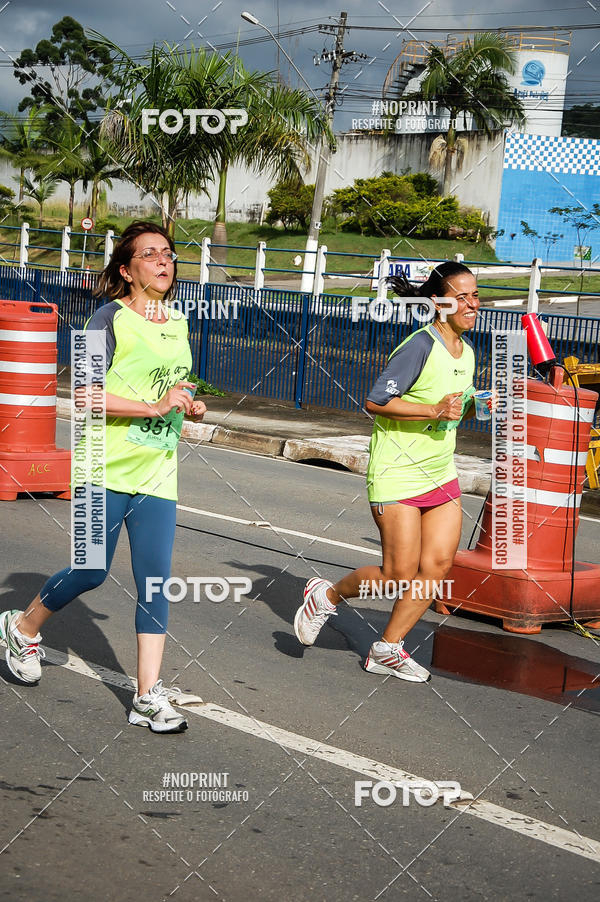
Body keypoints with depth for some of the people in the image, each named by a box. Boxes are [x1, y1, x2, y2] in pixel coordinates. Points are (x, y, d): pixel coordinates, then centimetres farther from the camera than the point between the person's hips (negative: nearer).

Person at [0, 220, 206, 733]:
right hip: (107, 470, -5)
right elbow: (87, 395, -17)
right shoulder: (111, 319, -8)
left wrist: (190, 405, 8)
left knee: (155, 581, -1)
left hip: (158, 474, 5)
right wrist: (155, 406, -22)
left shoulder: (177, 323, 13)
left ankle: (149, 695, 3)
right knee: (91, 573, 3)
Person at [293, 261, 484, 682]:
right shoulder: (421, 345, -17)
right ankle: (327, 595, 20)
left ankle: (388, 648, 14)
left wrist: (474, 407, 2)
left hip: (441, 475, 8)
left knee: (437, 565, 0)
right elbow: (376, 401, -21)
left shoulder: (466, 352, 9)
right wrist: (434, 411, -25)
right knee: (399, 574, -7)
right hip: (398, 474, -8)